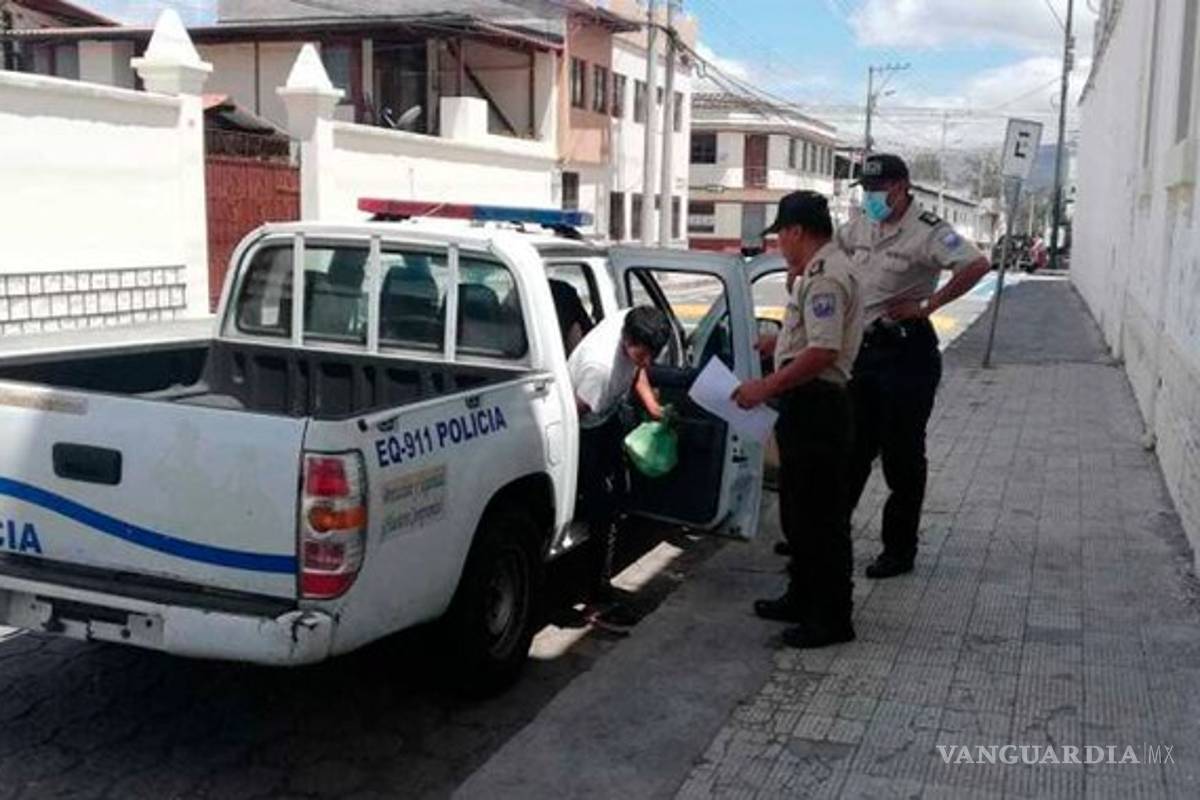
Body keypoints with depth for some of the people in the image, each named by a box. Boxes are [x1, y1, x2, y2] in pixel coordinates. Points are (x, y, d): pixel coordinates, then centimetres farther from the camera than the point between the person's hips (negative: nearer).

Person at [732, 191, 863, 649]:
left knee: (820, 515, -4)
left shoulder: (826, 276, -17)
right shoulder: (816, 272, 16)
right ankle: (804, 597, 32)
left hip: (817, 406, -11)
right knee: (798, 509, 19)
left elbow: (823, 351, -26)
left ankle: (832, 618, 5)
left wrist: (767, 387, -20)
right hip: (807, 405, 11)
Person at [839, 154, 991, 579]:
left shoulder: (926, 232, -13)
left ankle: (899, 551, 14)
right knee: (852, 448, 12)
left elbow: (978, 265, -24)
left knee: (902, 456, 3)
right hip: (864, 349, 7)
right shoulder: (861, 227, 9)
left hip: (907, 352, -7)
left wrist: (926, 305, -22)